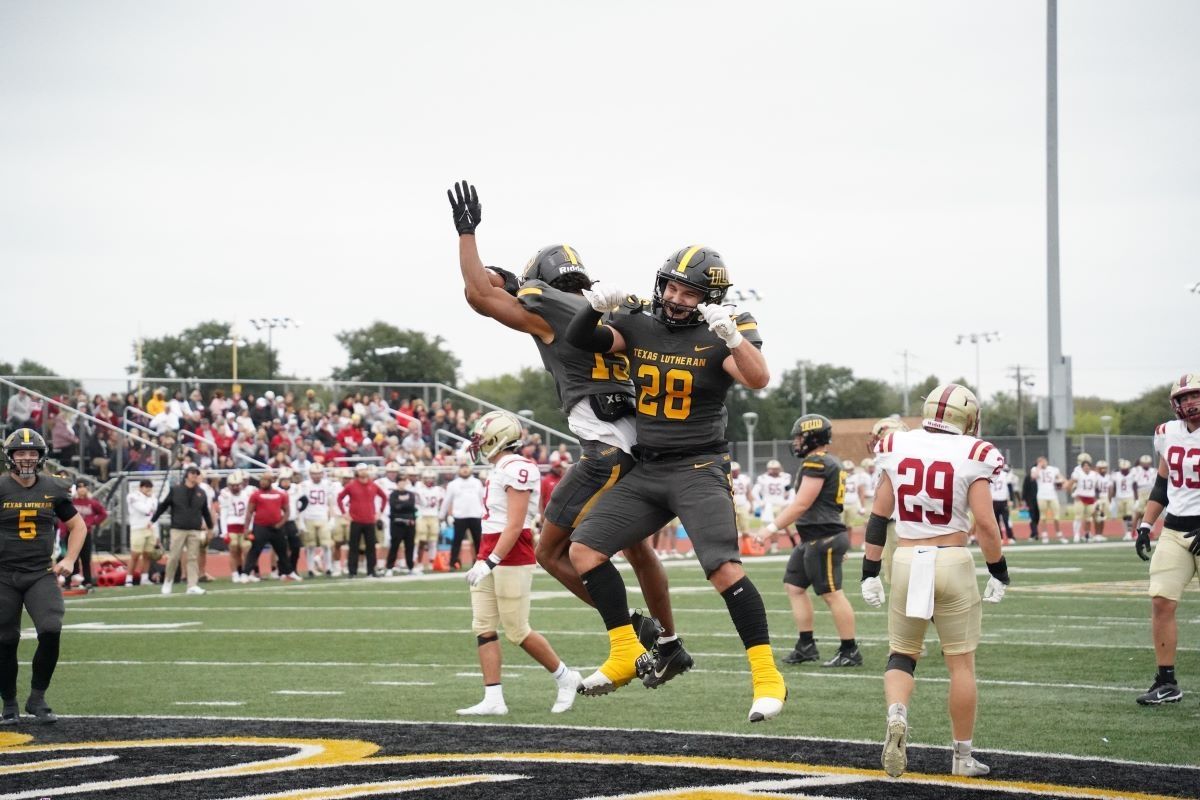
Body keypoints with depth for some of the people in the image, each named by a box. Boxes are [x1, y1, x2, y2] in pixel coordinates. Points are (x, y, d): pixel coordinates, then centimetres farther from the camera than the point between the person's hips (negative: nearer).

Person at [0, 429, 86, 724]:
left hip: (41, 574, 1)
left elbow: (78, 526, 16)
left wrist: (69, 560, 4)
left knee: (51, 632, -16)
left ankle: (37, 699, 1)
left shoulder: (53, 490, 4)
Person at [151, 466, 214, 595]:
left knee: (193, 558, -1)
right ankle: (168, 582, 14)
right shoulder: (175, 490, 1)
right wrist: (153, 520, 7)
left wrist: (210, 526, 23)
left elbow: (205, 511, 18)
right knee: (174, 557, -3)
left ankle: (193, 585, 0)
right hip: (178, 530, -2)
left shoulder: (201, 493, 9)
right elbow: (163, 506, 7)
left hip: (195, 531, 2)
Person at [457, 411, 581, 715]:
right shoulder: (499, 470, 14)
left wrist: (490, 562, -24)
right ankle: (493, 699, 2)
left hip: (512, 558, -10)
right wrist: (481, 561, 21)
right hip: (490, 557, 10)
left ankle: (564, 678, 15)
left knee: (517, 632, -3)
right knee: (483, 628, 3)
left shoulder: (516, 469, -16)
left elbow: (514, 525, -21)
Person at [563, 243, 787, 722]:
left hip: (699, 469, -6)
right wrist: (596, 307, -18)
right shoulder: (639, 323, 4)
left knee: (724, 569, -19)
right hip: (646, 470, 6)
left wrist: (731, 336, -41)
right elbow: (579, 340, 2)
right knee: (584, 551, 1)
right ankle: (627, 656, 12)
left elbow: (758, 380, -24)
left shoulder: (720, 333, -9)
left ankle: (767, 677, -11)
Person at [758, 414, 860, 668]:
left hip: (824, 538, -11)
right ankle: (806, 646, 17)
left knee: (832, 594, -6)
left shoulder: (817, 464, -15)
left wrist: (773, 527, -13)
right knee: (795, 587, 13)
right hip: (812, 539, 11)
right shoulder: (825, 463, 17)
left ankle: (850, 652, -2)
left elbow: (801, 504, -18)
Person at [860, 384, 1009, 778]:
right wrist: (998, 572, 3)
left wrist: (870, 571, 11)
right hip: (953, 563, -2)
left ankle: (896, 715, -13)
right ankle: (963, 756, 13)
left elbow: (878, 516, 5)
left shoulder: (897, 449, 3)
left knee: (902, 652, 16)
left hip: (907, 561, 2)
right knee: (961, 662, 8)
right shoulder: (971, 456, -6)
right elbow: (985, 523, -9)